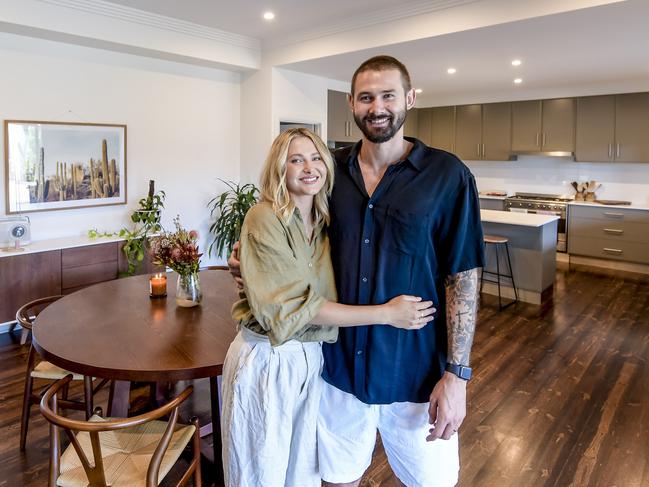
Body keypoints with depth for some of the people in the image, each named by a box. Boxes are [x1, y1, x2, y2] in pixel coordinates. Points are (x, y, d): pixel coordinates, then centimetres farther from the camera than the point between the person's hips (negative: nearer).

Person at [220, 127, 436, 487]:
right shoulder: (264, 219, -16)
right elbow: (299, 305, -22)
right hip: (266, 361, -5)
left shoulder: (326, 223, 3)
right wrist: (386, 313, -21)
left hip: (313, 359, 5)